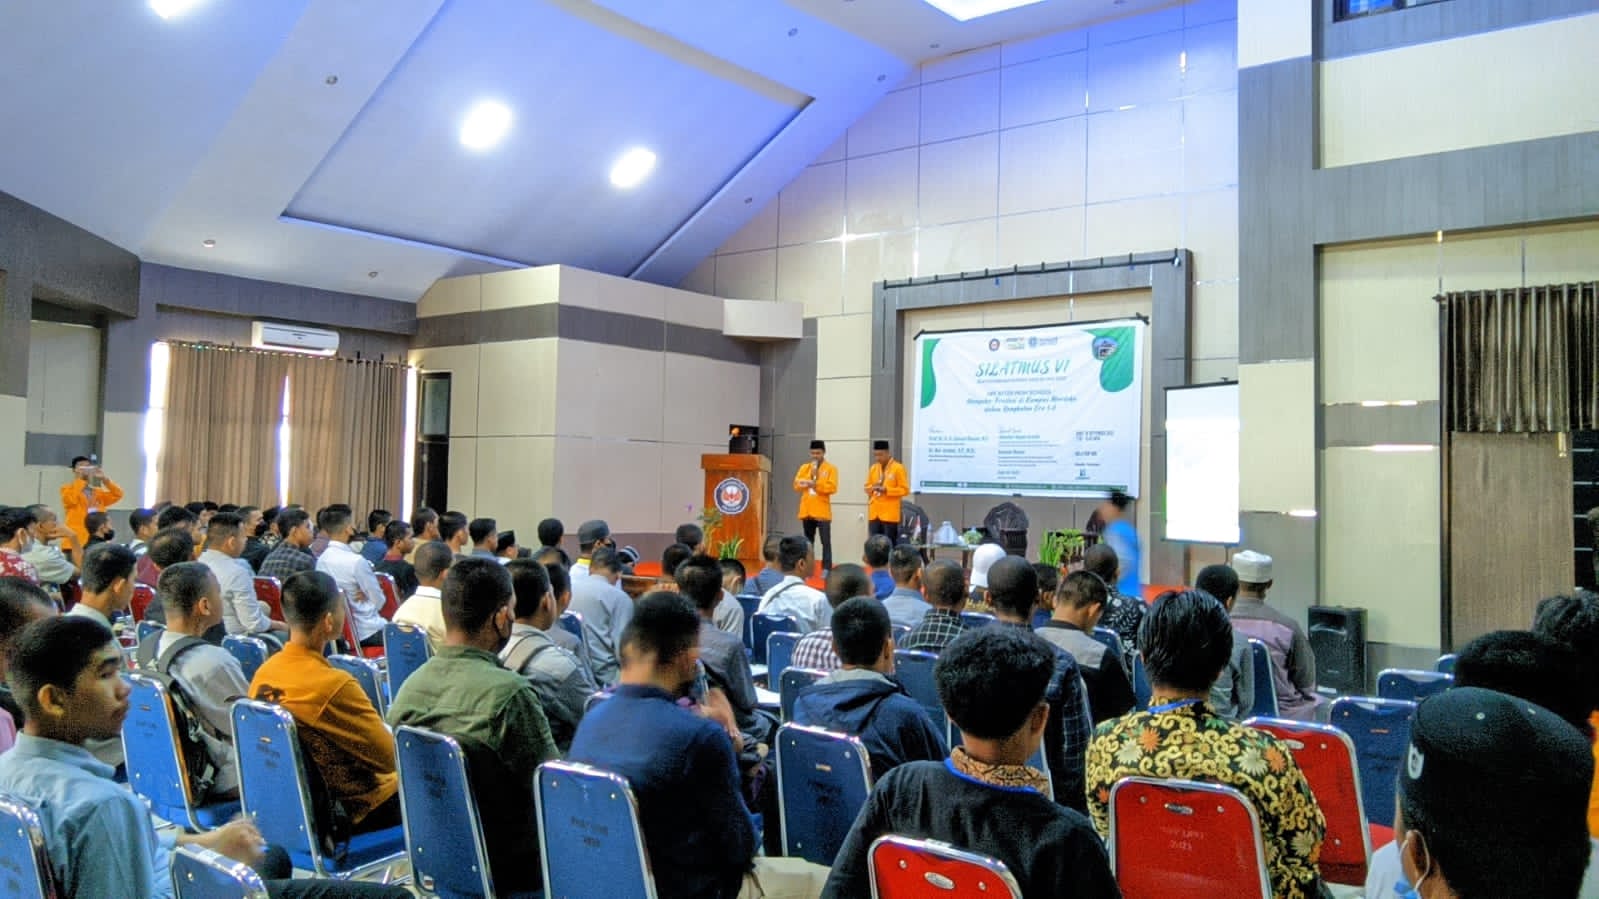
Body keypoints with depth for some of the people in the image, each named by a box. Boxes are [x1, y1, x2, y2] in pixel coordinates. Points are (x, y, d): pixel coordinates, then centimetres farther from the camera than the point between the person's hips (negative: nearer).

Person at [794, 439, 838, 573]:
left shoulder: (830, 468, 0)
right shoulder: (804, 468, 12)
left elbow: (832, 487, -11)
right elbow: (797, 485, 4)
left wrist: (815, 483, -17)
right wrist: (811, 478, -12)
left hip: (822, 512, -4)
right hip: (806, 511, 4)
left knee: (826, 541, -5)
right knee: (807, 541, 11)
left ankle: (827, 569, -3)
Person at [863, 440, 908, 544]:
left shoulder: (898, 468, -6)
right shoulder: (873, 468, 11)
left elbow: (904, 489, -8)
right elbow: (867, 487, 18)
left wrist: (886, 489, -18)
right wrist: (872, 488, -5)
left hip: (890, 514, -5)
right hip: (874, 514, 5)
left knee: (889, 545, -2)